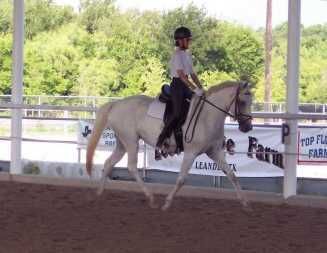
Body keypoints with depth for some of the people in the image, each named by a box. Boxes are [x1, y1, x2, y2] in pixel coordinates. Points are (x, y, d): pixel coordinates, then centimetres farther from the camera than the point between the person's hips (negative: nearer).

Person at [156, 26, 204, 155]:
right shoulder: (177, 55, -13)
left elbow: (192, 74, 15)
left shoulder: (187, 54, 14)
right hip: (177, 85, -9)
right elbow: (182, 75, -22)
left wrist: (201, 89, 5)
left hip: (186, 86, 9)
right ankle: (160, 143, -15)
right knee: (177, 113, -17)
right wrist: (195, 89, -27)